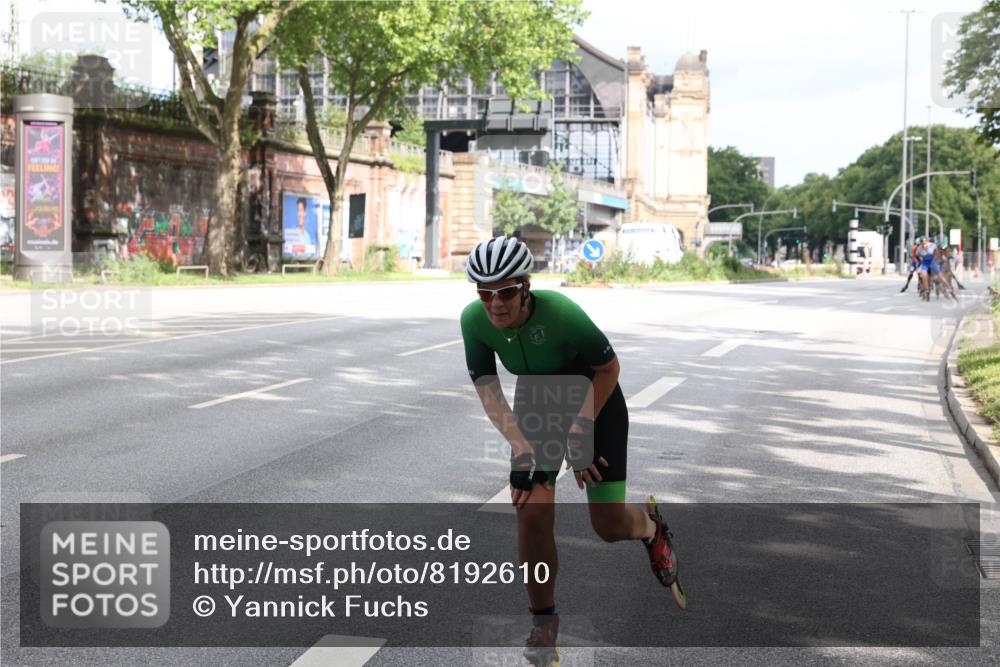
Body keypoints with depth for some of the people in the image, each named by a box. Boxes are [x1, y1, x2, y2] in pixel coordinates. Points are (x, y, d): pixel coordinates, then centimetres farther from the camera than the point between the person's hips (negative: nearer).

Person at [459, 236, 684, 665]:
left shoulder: (560, 312, -35)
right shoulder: (473, 320, -23)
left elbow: (609, 368, -20)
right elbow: (489, 392, -15)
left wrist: (580, 431, -22)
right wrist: (523, 452, -23)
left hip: (594, 400, -3)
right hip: (537, 405, 3)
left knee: (608, 525, -3)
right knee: (532, 514, -11)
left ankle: (651, 528, 35)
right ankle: (543, 620, 9)